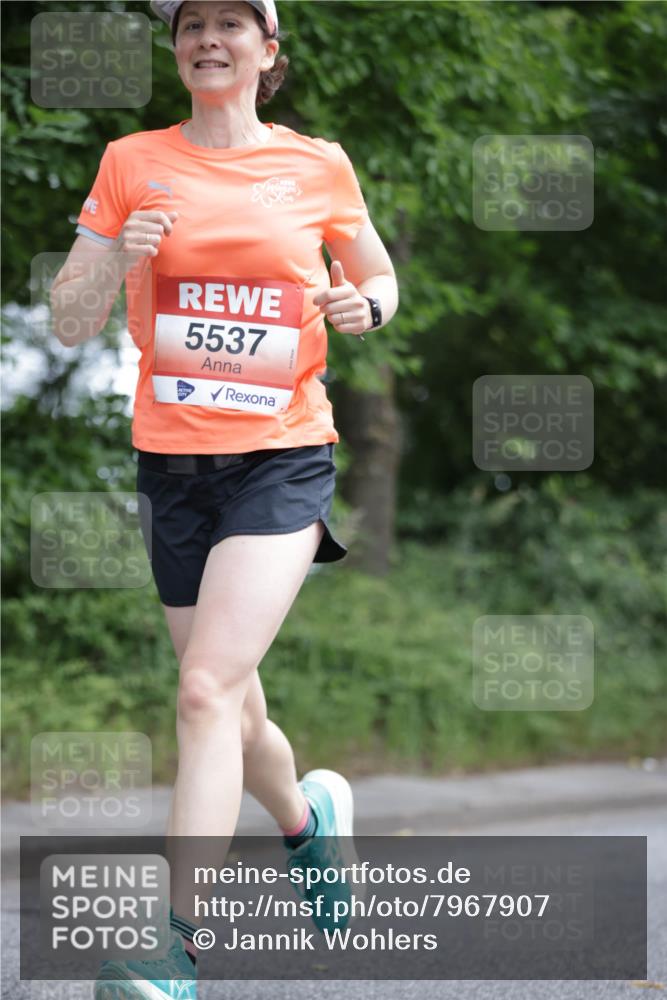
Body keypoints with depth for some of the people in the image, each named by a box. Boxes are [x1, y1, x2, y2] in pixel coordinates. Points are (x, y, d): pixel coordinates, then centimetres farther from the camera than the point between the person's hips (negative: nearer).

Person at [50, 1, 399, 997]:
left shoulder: (318, 165, 3)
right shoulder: (133, 162, 4)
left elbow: (380, 278, 18)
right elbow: (68, 322, 5)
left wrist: (364, 307, -6)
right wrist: (118, 262, -16)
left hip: (284, 456, -3)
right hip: (173, 459, 3)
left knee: (208, 691, -20)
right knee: (233, 710, 13)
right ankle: (309, 819, 45)